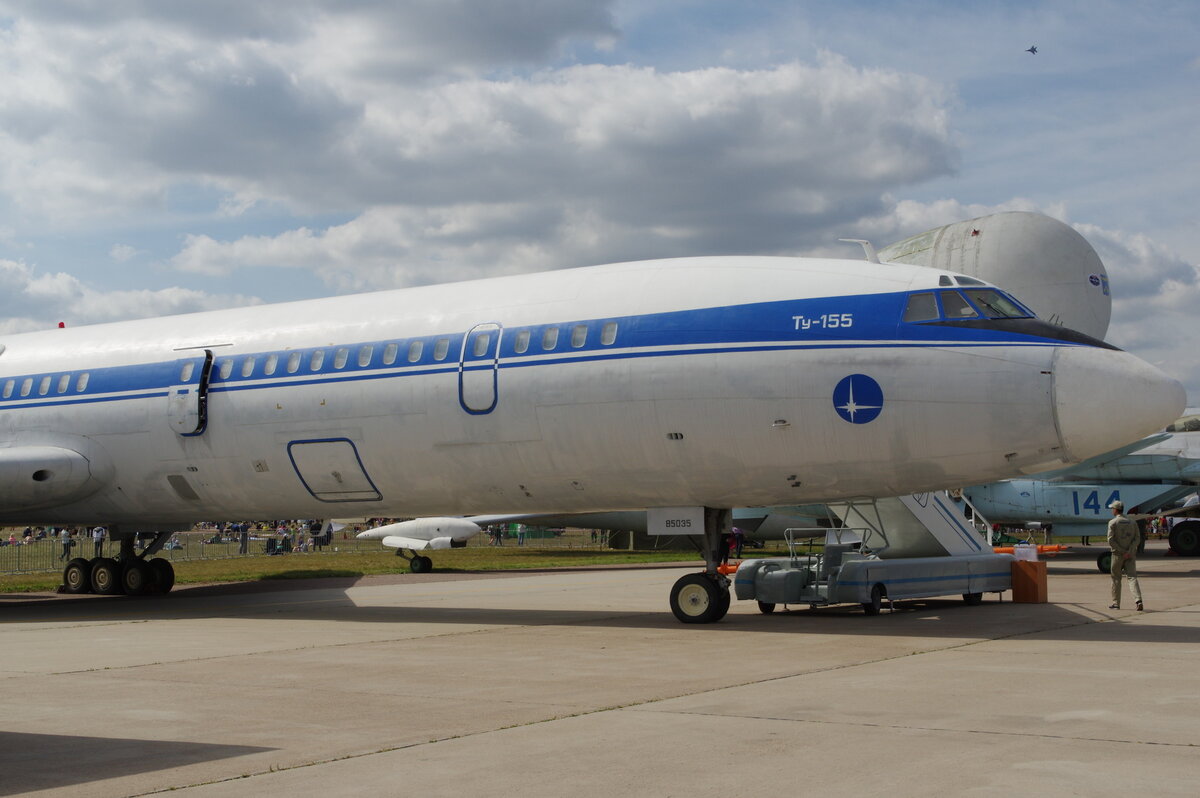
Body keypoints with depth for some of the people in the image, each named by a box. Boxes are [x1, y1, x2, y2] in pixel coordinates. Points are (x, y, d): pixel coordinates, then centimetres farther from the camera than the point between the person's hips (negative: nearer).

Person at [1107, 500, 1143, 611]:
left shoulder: (1113, 523, -5)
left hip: (1118, 554, -3)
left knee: (1116, 579, 9)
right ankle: (1138, 600, -23)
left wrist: (1122, 551, -12)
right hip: (1131, 555, 3)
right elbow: (1137, 538, -1)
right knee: (1132, 577, -4)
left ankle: (1116, 603, 16)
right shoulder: (1132, 522, 9)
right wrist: (1129, 552, -10)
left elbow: (1111, 541, -14)